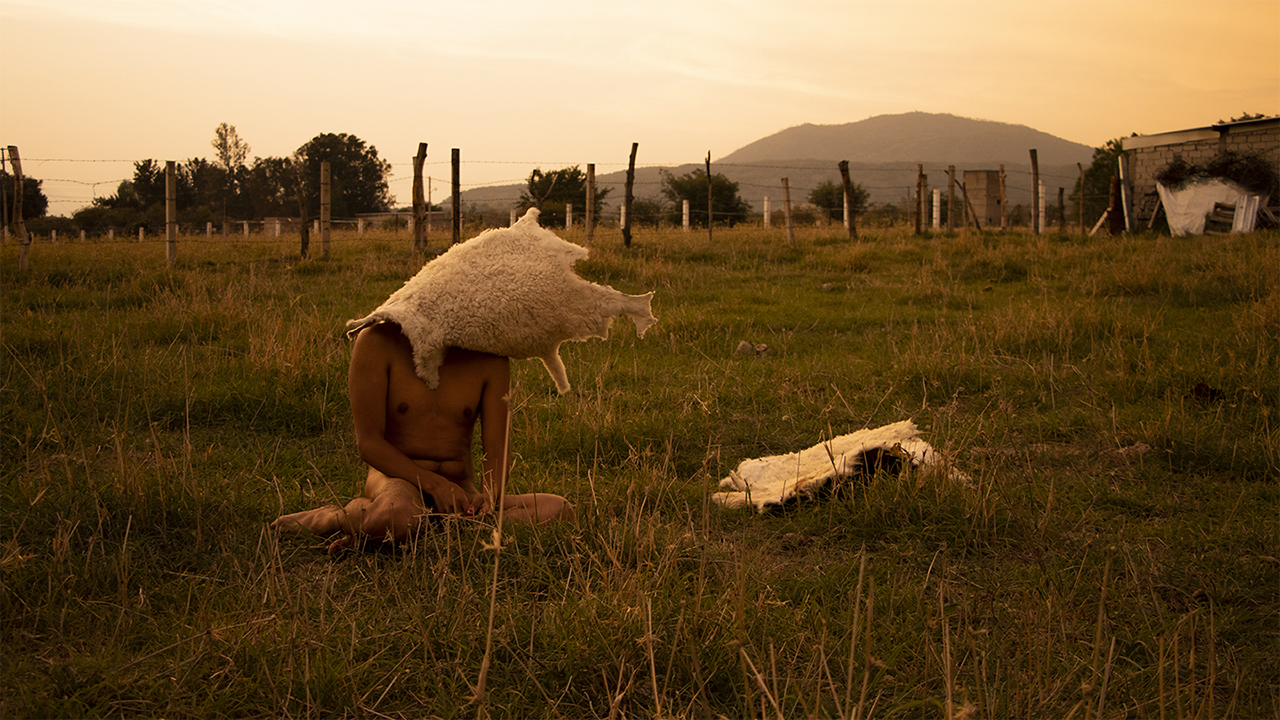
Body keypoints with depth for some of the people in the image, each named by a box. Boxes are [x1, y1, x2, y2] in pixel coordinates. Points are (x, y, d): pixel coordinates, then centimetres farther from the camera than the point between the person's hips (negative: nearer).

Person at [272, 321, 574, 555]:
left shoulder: (490, 359, 0)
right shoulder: (378, 342, -8)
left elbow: (495, 448, -3)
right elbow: (368, 442, -11)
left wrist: (492, 495, -26)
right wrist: (434, 484, -24)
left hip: (461, 491, 5)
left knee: (560, 510, -26)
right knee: (396, 515, -45)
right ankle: (331, 518, -8)